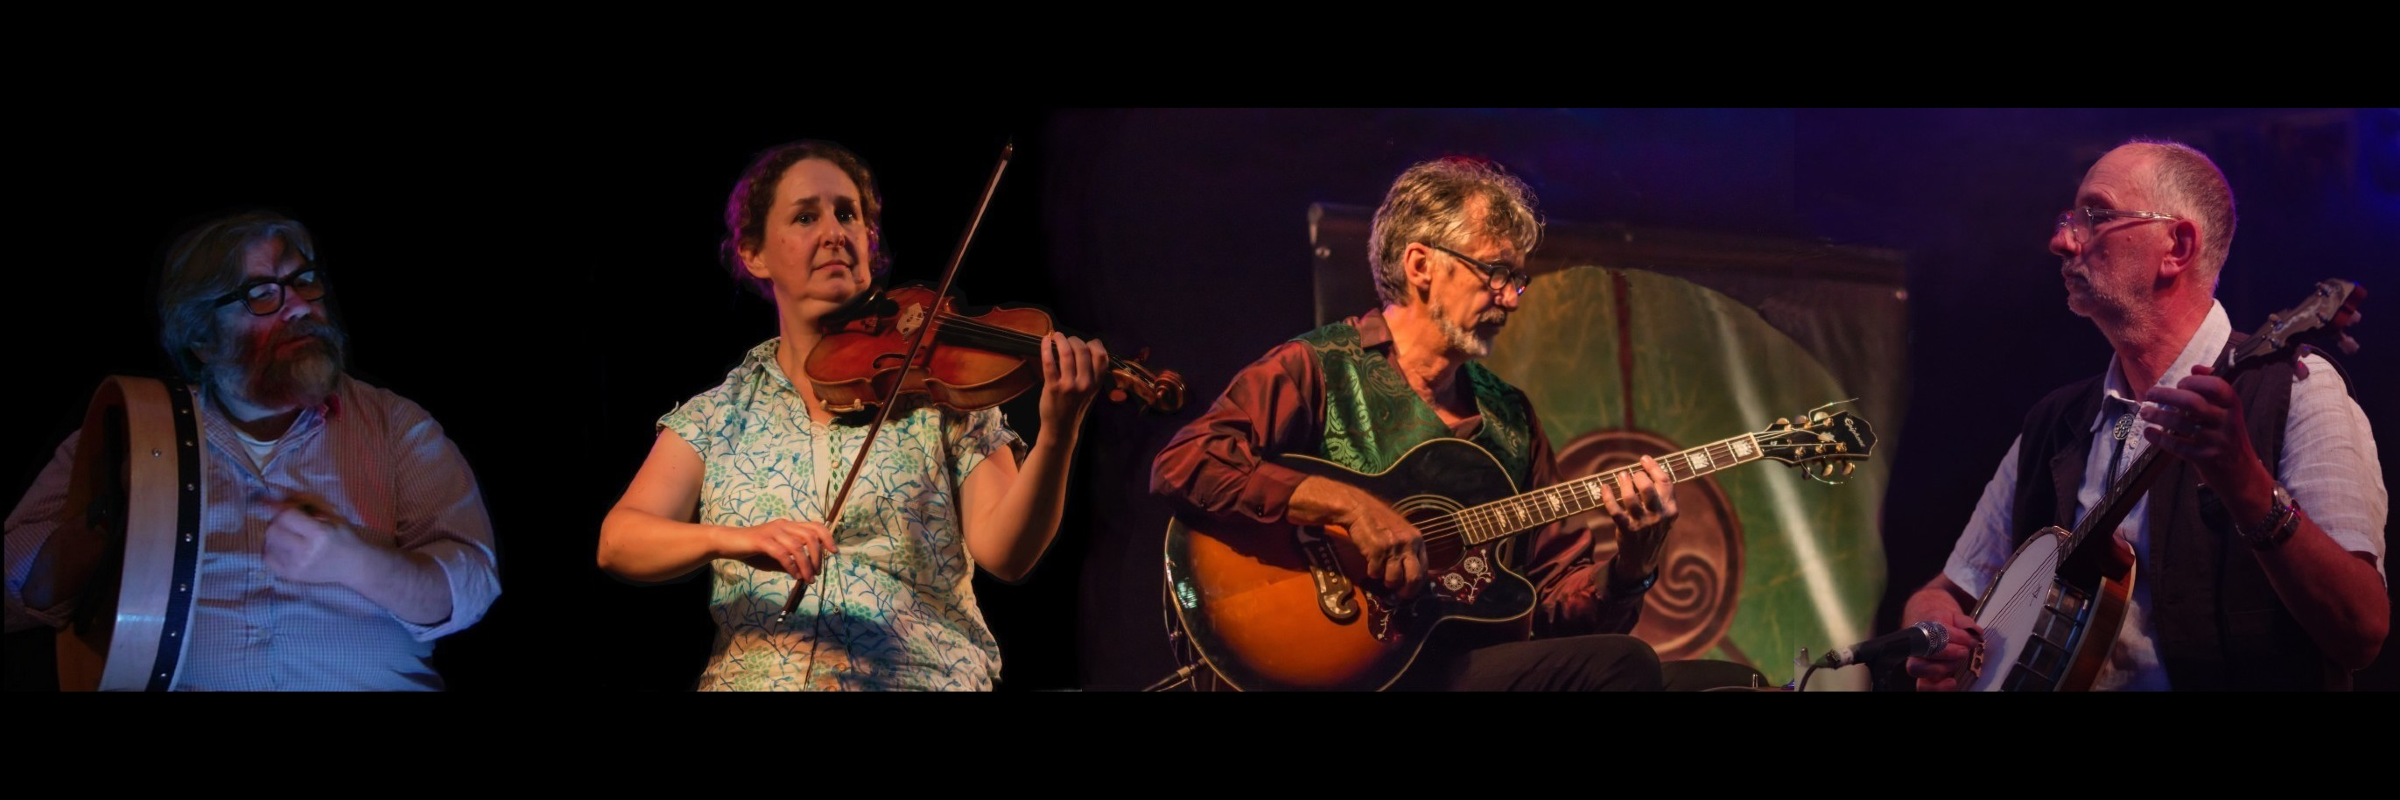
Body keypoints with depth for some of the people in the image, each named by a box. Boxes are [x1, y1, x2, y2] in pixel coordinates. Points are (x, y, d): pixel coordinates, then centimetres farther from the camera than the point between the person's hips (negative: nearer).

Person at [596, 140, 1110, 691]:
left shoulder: (938, 388, 8)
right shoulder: (717, 416, 12)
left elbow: (1003, 552, -2)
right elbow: (618, 543, -1)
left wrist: (1056, 438, -20)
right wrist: (733, 539, -20)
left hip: (924, 677, -1)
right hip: (755, 680, 2)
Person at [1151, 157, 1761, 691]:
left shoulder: (1509, 415, 19)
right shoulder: (1318, 370, 0)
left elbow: (1558, 601, 17)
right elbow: (1181, 464, -16)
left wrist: (1630, 566, -4)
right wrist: (1349, 506, -22)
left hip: (1488, 663, 7)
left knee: (1735, 680, -10)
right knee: (1621, 667, -27)